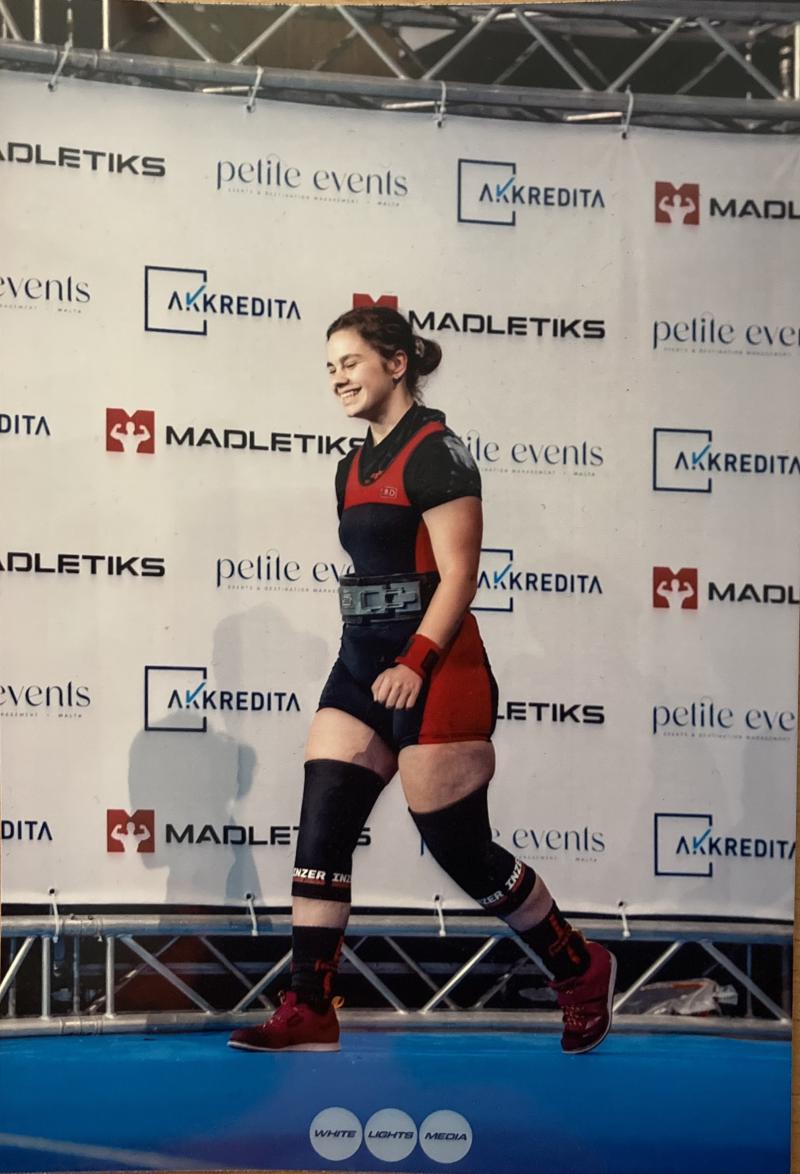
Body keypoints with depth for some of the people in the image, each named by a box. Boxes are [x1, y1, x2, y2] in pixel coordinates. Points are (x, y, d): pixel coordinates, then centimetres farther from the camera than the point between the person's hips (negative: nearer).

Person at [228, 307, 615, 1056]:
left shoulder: (435, 450, -9)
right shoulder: (354, 469, 16)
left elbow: (457, 573, -16)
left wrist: (415, 664, -25)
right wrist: (369, 664, 19)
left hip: (434, 673, -8)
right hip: (360, 664, 8)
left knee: (460, 851, -1)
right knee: (320, 830, -2)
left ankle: (581, 971, 19)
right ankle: (309, 1012, 2)